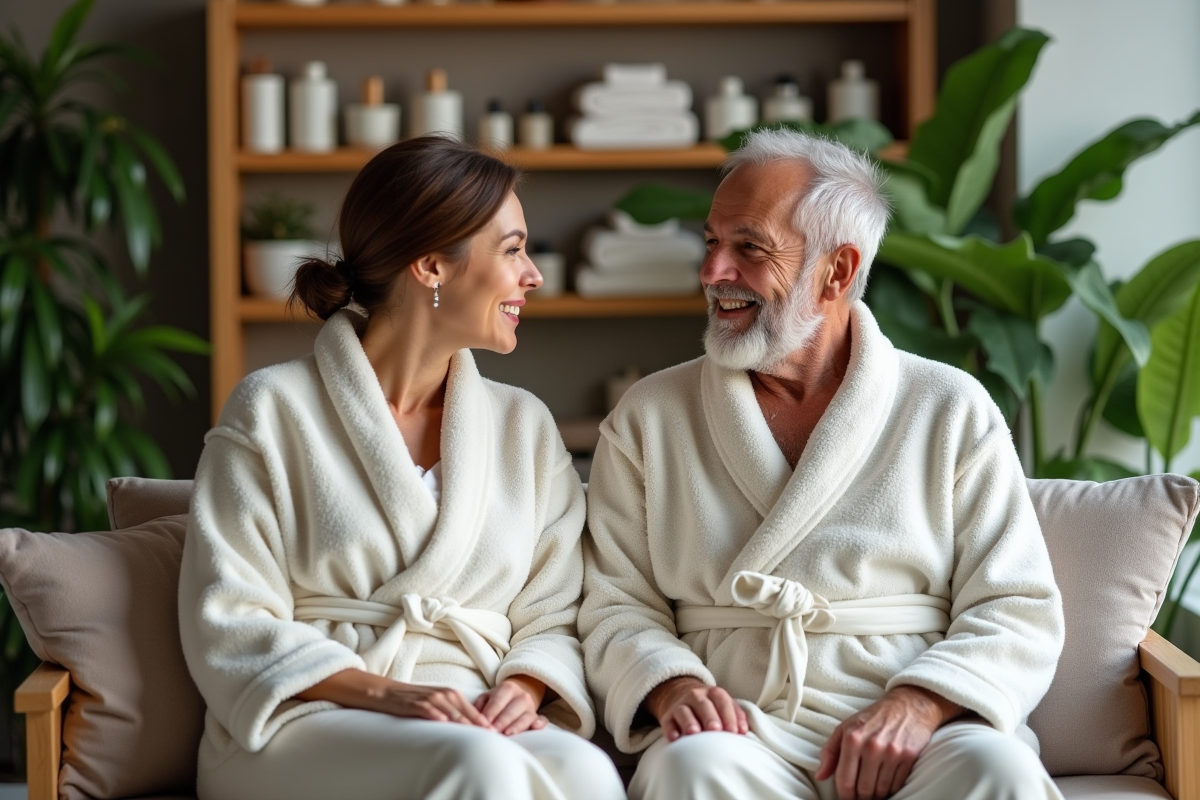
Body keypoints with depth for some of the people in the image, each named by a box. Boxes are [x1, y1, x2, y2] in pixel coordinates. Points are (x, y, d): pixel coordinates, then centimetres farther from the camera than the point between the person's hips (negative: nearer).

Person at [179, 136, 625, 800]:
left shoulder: (524, 425, 17)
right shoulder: (273, 410, 3)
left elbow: (555, 616, 13)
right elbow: (232, 627, -3)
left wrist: (523, 689, -10)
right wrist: (383, 693, -17)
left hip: (479, 722, 4)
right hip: (306, 722, -3)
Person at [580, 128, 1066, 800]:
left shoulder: (952, 410, 10)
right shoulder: (649, 418, 14)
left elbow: (1017, 612, 4)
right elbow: (617, 606, 10)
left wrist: (918, 705, -15)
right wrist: (672, 687, -12)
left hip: (917, 743, 0)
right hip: (741, 738, 0)